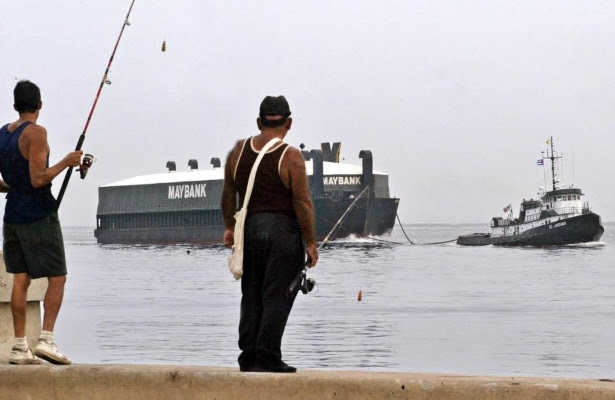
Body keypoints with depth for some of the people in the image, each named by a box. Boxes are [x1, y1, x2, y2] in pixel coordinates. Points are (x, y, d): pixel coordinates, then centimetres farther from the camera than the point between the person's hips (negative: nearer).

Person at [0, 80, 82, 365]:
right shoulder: (35, 133, -13)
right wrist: (66, 163, -8)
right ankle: (46, 339, -13)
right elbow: (38, 179, -19)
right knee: (57, 278, -1)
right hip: (40, 216, -7)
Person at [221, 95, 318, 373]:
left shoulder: (238, 151, 6)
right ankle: (267, 356, -6)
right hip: (282, 230, -5)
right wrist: (310, 242, -7)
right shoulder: (291, 157, -9)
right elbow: (302, 203, -11)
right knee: (277, 296, -2)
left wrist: (229, 226, 21)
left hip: (249, 228, 5)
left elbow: (228, 193, 11)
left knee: (251, 295, 11)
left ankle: (248, 356, 11)